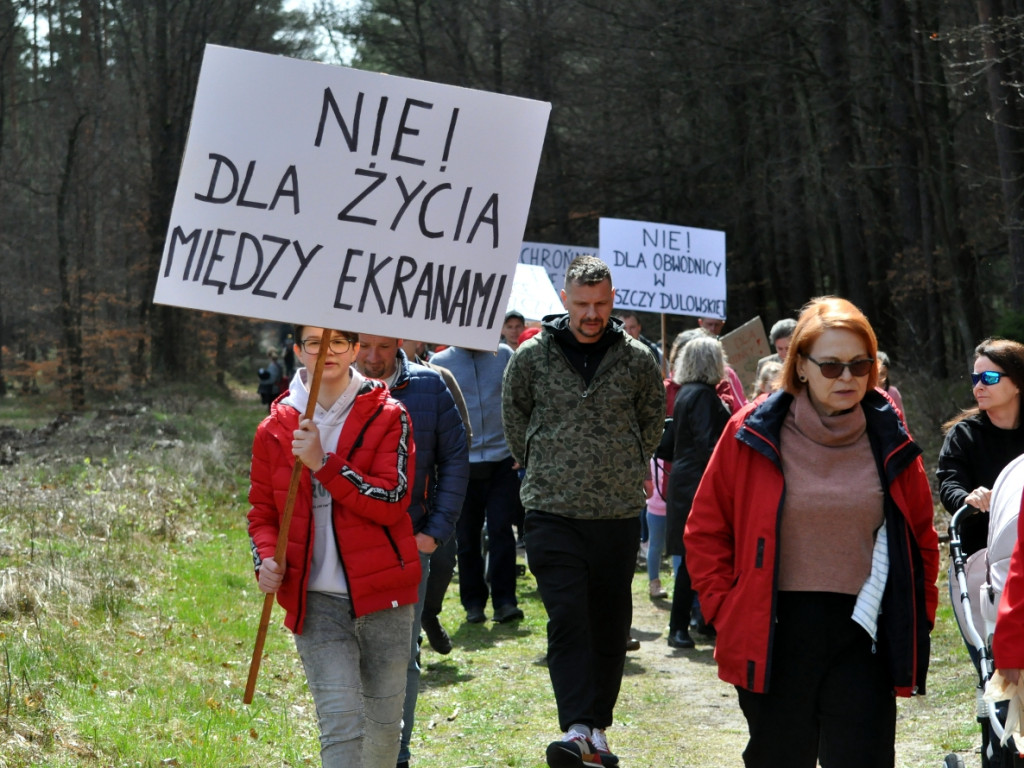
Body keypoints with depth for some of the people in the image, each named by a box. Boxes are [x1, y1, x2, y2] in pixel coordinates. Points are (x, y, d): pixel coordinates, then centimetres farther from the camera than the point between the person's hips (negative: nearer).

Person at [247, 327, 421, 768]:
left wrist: (323, 463, -18)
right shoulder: (275, 429, 7)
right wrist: (266, 559, -6)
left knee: (384, 721, 10)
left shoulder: (388, 418, 1)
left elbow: (393, 501, -12)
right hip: (316, 599, 0)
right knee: (341, 720, -13)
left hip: (382, 596, 0)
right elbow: (263, 512, 15)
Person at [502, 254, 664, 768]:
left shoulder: (637, 360, 2)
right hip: (552, 513, -2)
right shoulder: (532, 357, 0)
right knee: (567, 619, -13)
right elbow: (513, 413, 16)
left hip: (619, 514, 2)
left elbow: (653, 418, 19)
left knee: (610, 627, 7)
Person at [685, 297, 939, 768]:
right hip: (774, 637, 0)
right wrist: (725, 611, -2)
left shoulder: (889, 441, 4)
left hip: (864, 640, 1)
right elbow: (705, 531, 5)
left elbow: (921, 537, 16)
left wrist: (918, 618, 8)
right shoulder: (752, 434, -2)